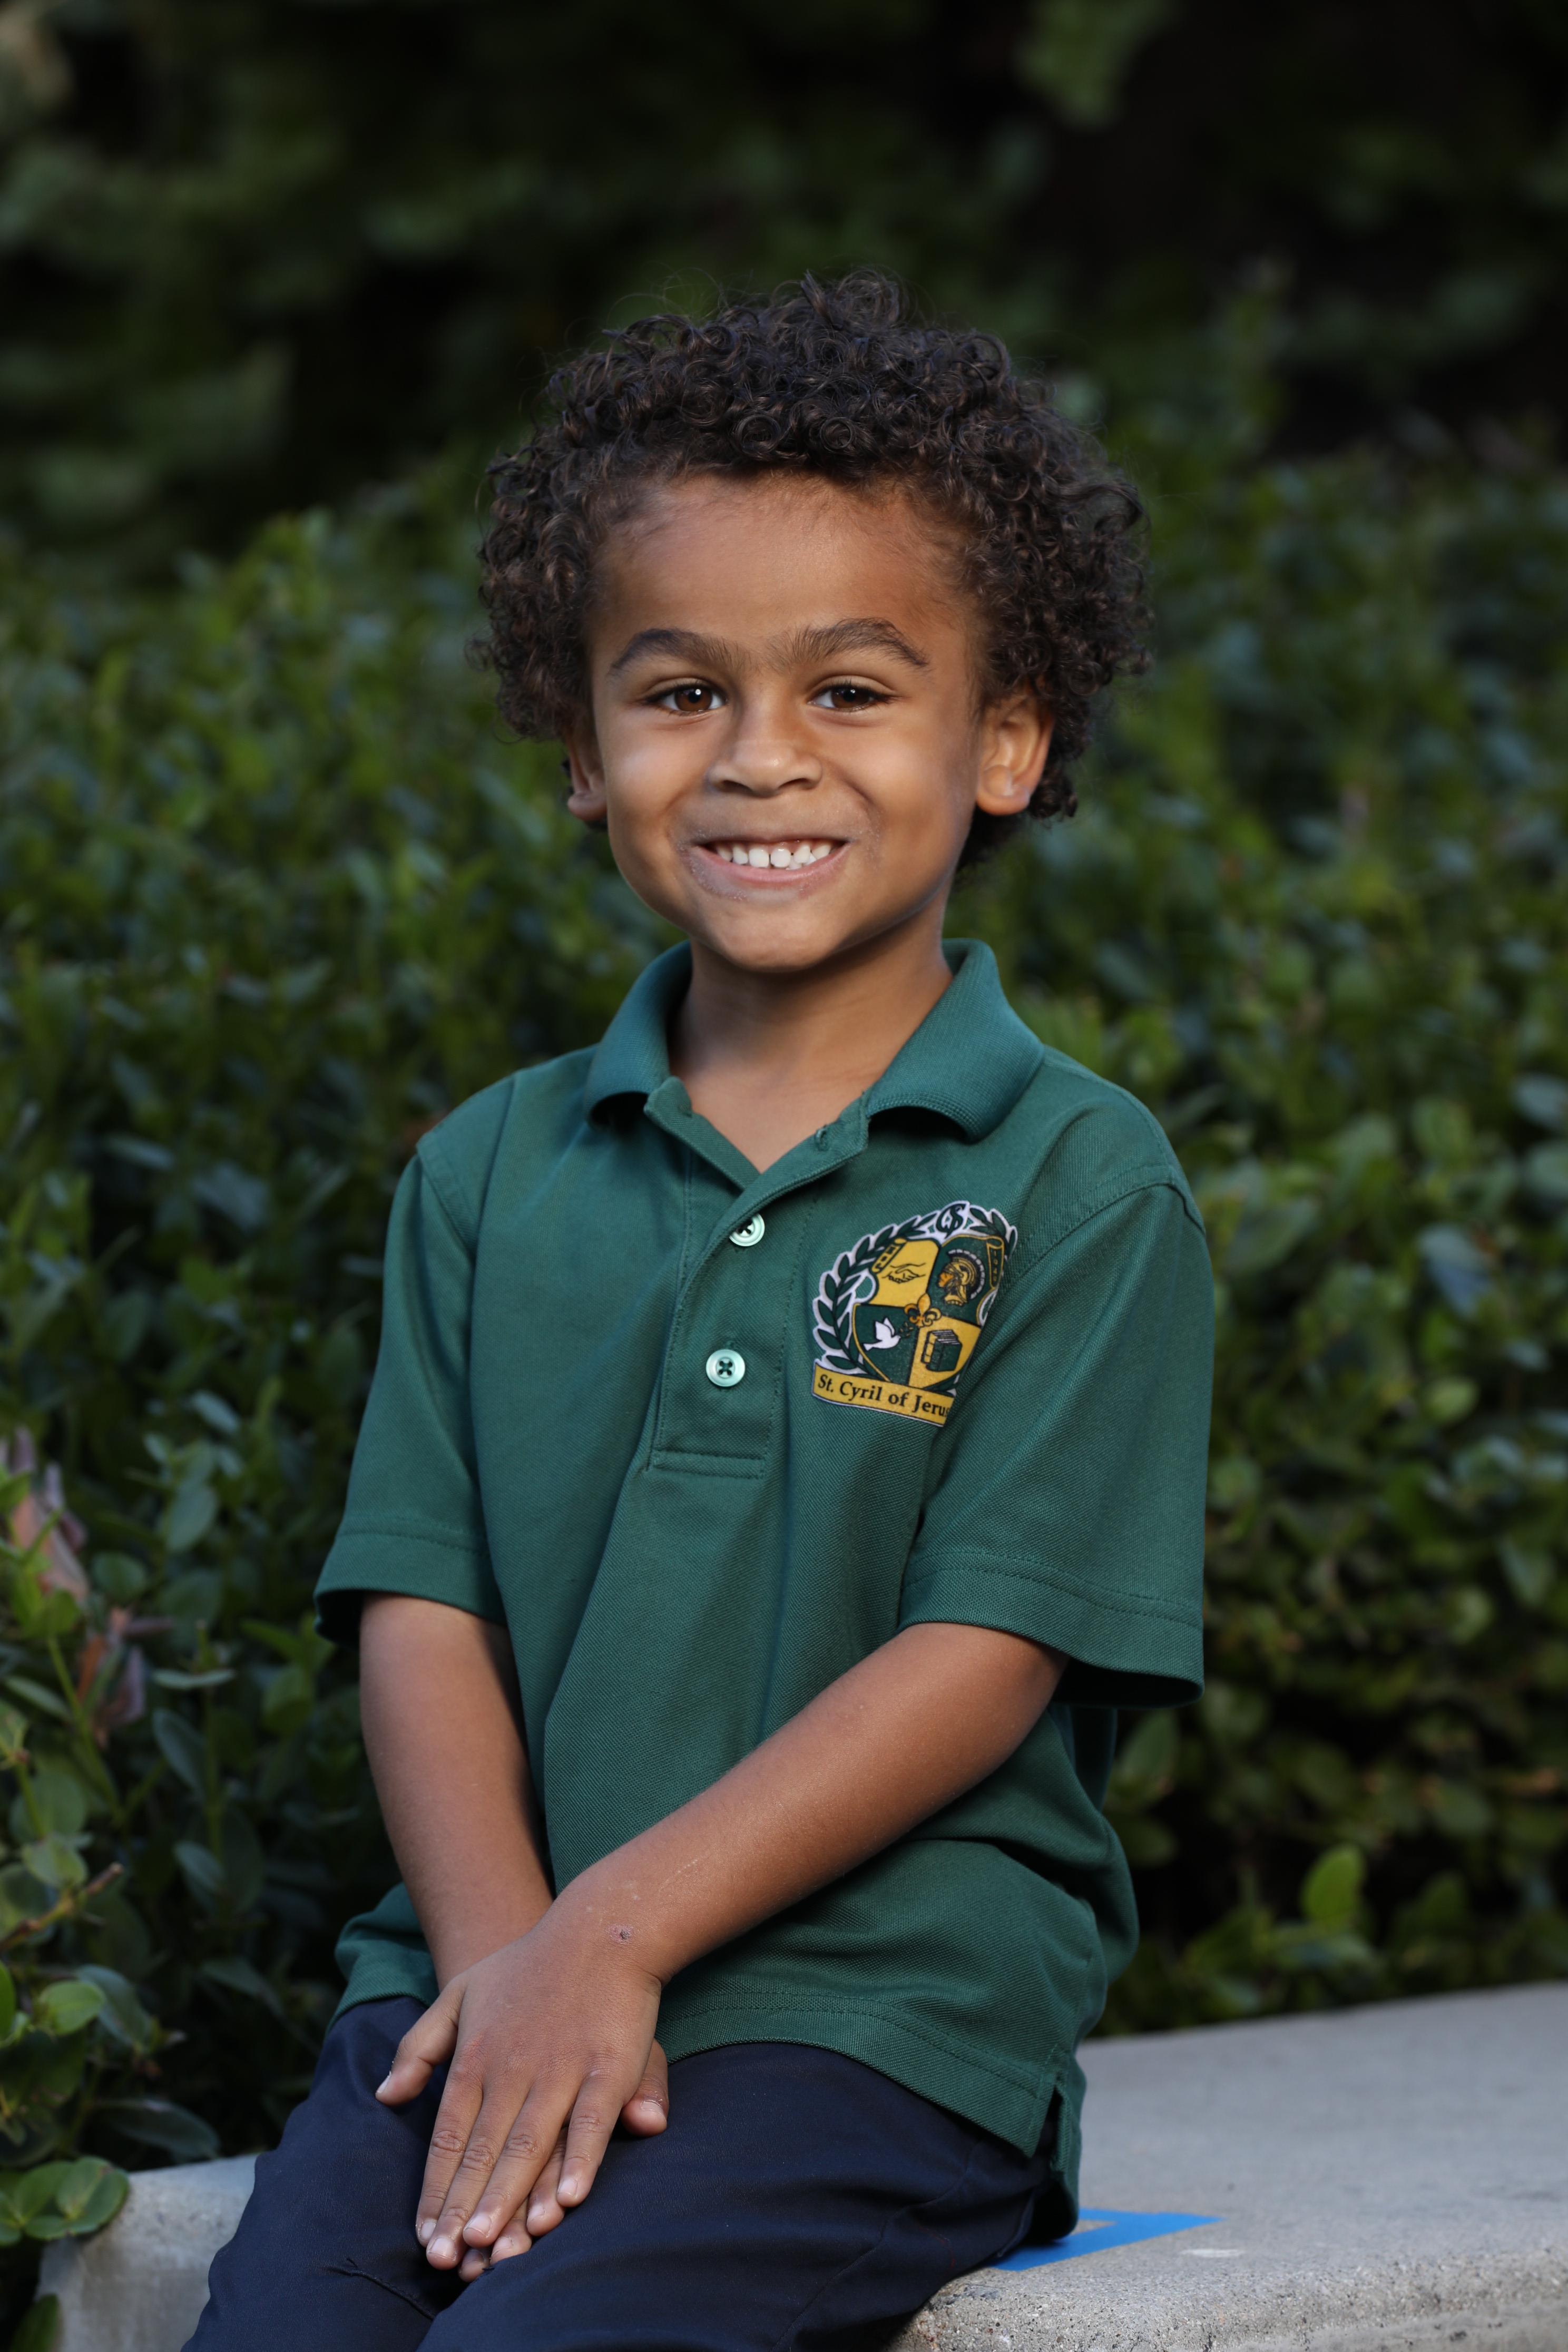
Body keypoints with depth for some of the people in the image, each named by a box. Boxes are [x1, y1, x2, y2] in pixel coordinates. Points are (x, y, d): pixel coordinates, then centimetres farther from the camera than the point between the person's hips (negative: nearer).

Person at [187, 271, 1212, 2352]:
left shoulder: (1080, 1188, 0)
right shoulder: (491, 1175, 13)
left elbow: (983, 1655, -7)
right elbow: (422, 1613, 7)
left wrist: (614, 1932, -14)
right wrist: (504, 1961, -11)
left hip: (876, 2015, -4)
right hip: (493, 1972, 4)